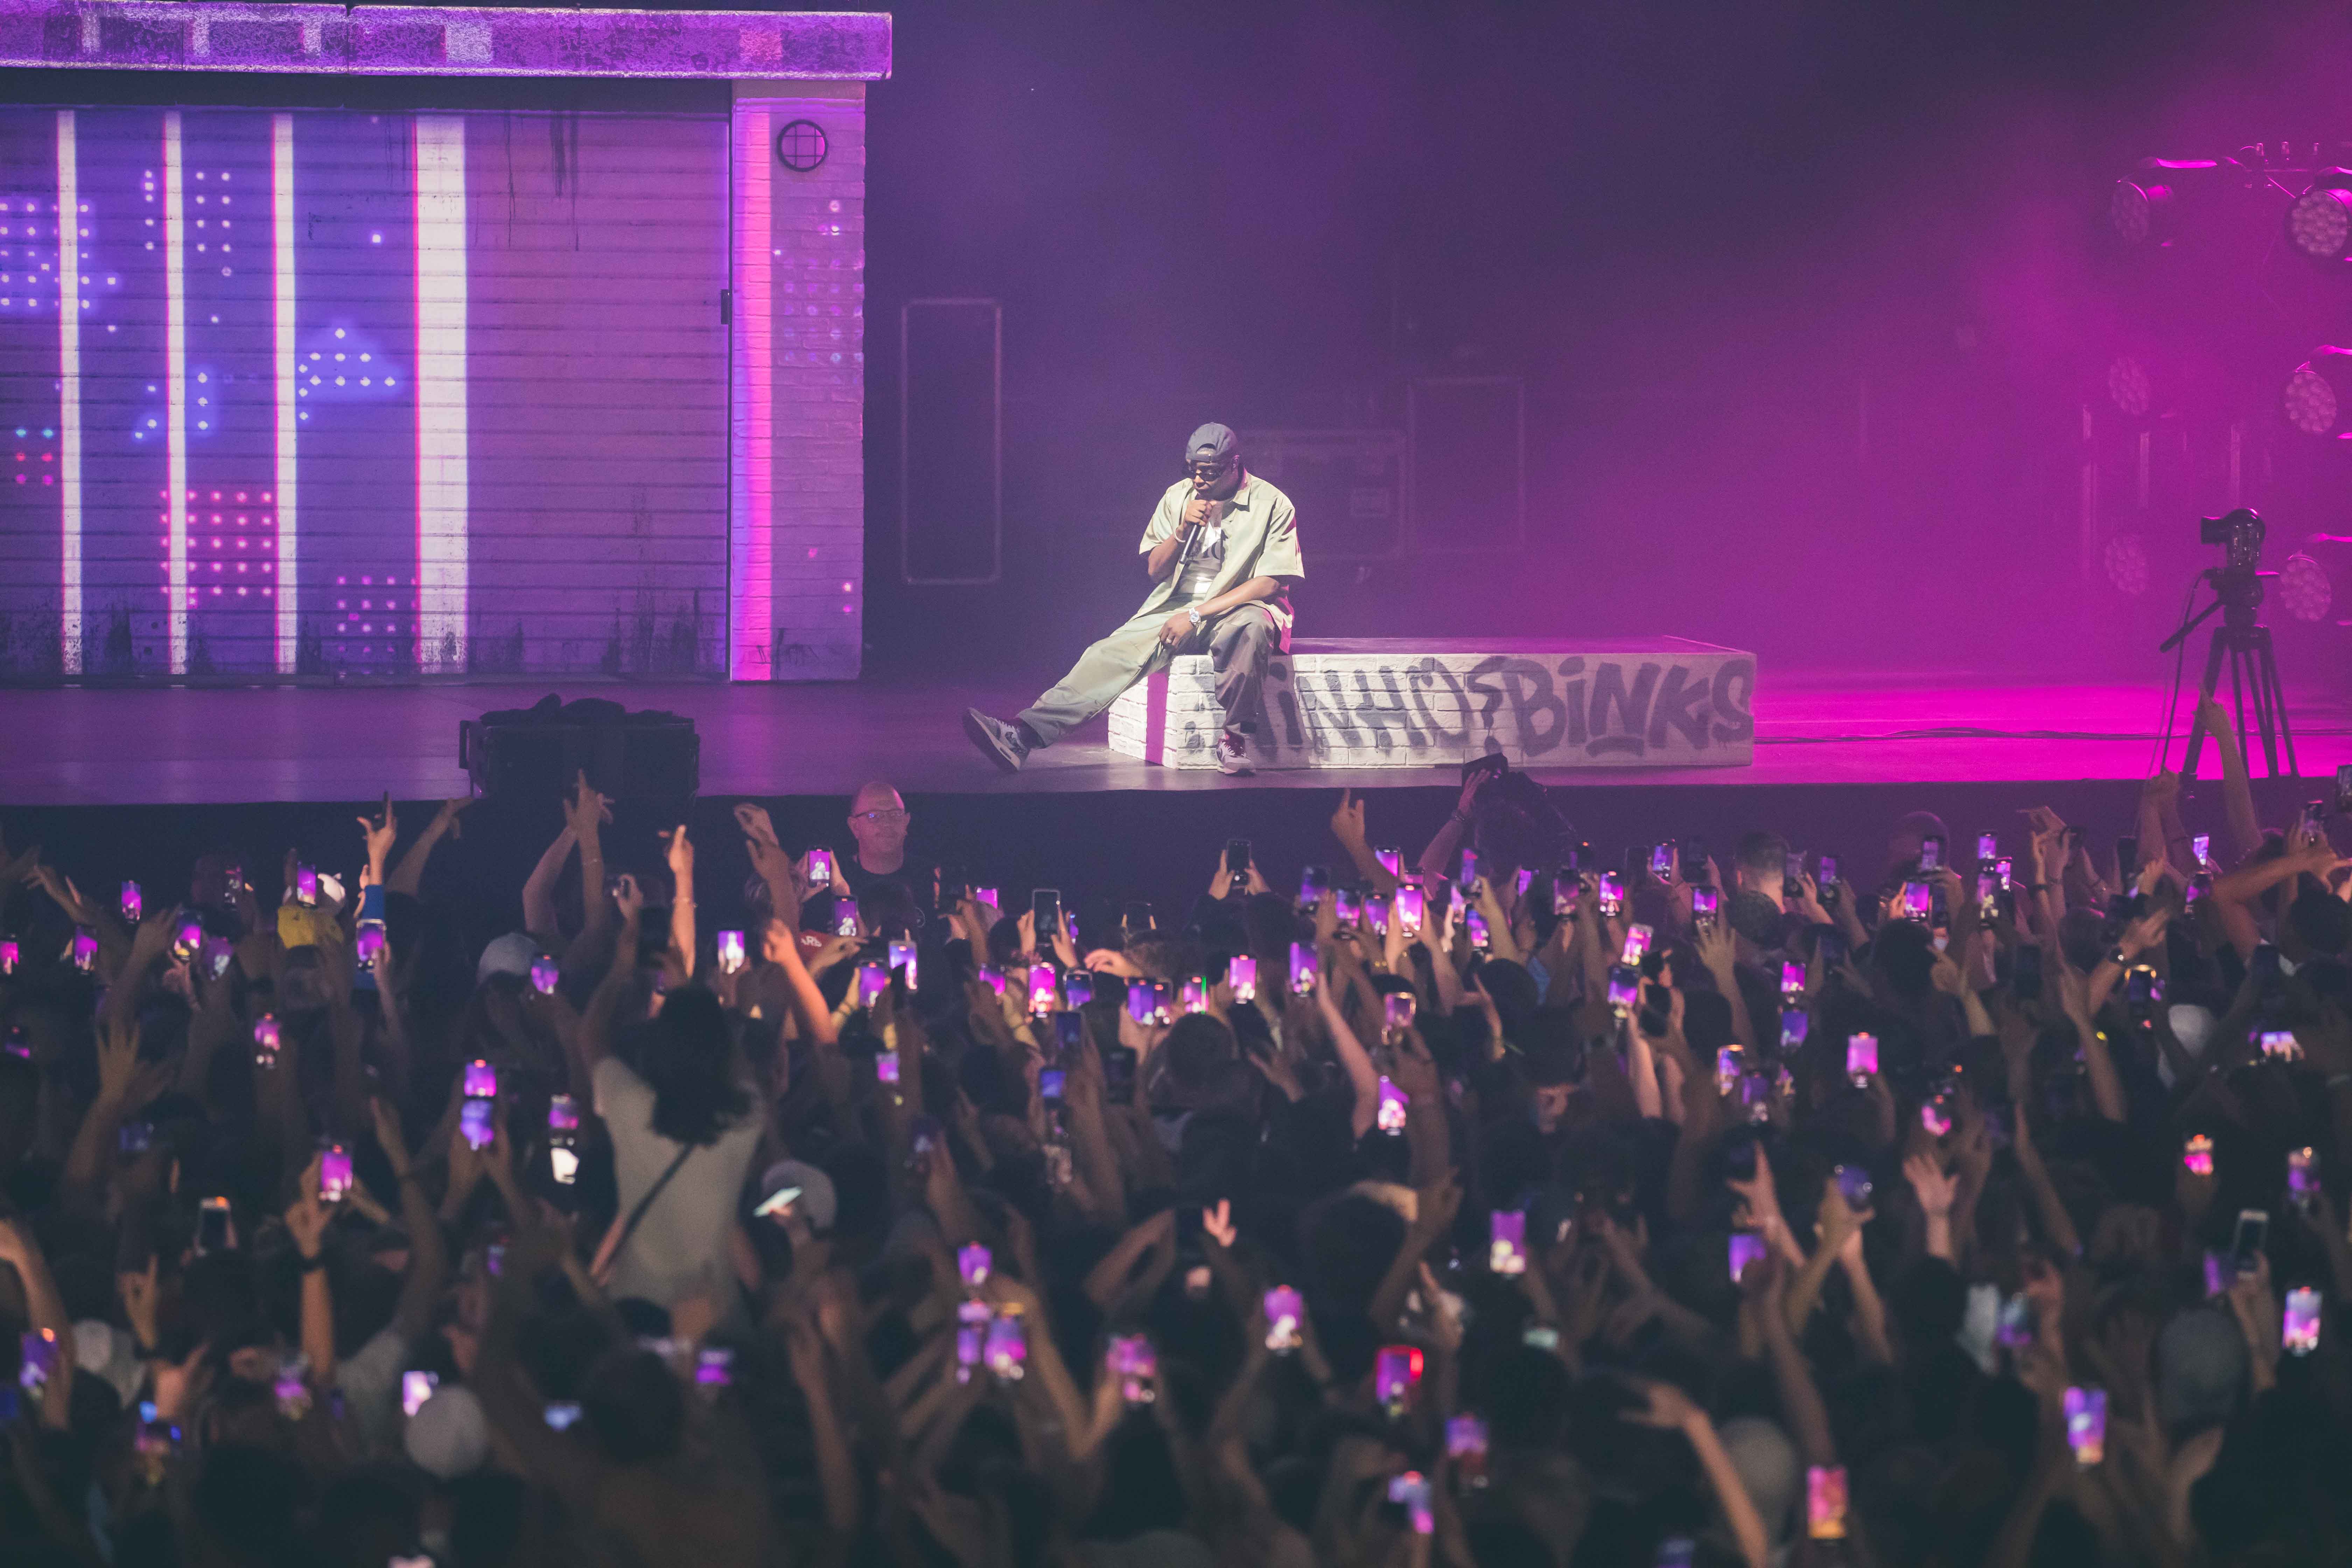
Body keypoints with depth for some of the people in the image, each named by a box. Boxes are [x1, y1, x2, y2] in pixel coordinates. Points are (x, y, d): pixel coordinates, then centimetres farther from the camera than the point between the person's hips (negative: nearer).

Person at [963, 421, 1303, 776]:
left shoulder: (1271, 504, -6)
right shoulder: (1177, 497, 8)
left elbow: (1268, 584, -11)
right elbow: (1155, 571, 10)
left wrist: (1196, 615, -16)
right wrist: (1183, 530, -11)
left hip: (1238, 609, -4)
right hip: (1174, 609, 4)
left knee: (1248, 627, -42)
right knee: (1113, 653, -22)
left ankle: (1234, 740, -31)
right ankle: (1023, 735, -37)